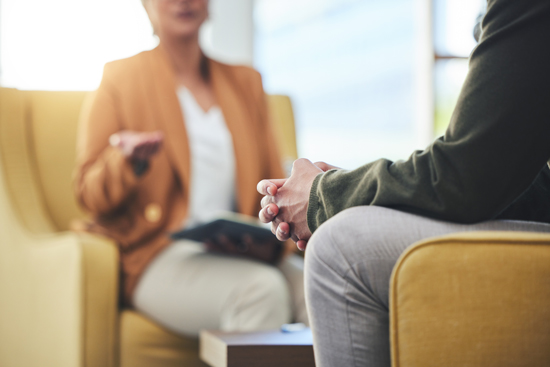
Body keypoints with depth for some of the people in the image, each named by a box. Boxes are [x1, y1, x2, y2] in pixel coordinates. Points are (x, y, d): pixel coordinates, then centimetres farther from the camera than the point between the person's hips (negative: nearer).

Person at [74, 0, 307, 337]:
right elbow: (89, 193, 5)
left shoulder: (245, 81, 23)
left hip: (241, 253, 4)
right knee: (262, 288, -35)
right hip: (159, 255, -4)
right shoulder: (120, 79, 10)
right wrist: (128, 161, -17)